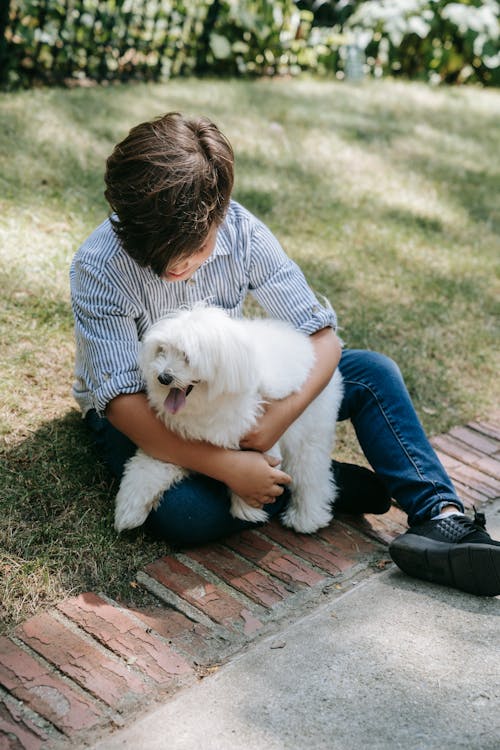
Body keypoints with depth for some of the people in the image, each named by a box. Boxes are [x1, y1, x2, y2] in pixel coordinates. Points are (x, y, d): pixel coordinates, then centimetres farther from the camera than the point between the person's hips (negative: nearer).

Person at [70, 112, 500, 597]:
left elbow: (321, 336, -16)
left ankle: (440, 516, -15)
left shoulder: (243, 233, -19)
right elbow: (121, 400, -30)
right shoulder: (100, 266, -27)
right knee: (184, 513, -35)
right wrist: (226, 467, -37)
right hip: (143, 408, -3)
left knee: (372, 373, -11)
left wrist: (279, 415, -34)